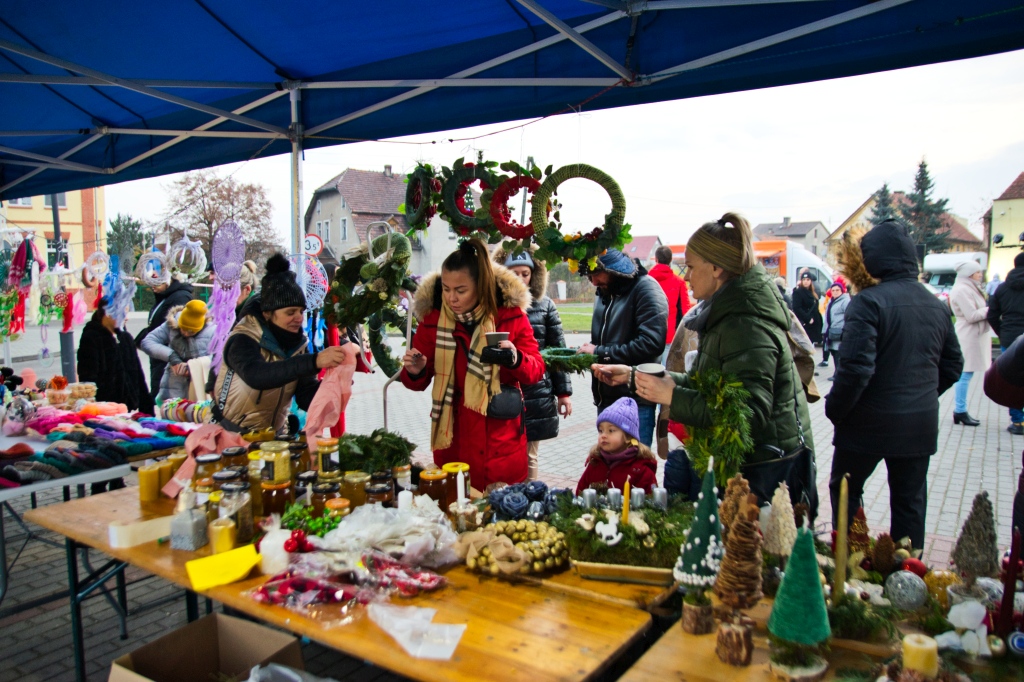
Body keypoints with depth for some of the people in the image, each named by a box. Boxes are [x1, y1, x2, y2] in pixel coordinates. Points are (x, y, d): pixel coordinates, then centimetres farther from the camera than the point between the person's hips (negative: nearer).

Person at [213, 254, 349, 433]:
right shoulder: (243, 340, -16)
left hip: (273, 434, 5)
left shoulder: (297, 342, 0)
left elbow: (305, 398, -3)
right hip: (232, 435, -5)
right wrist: (314, 361, -45)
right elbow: (256, 376, -37)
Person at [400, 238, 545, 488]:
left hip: (502, 441, 0)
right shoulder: (432, 318, -3)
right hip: (453, 439, 1)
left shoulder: (510, 313, -6)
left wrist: (516, 359, -25)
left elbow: (536, 370, -4)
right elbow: (420, 382, 6)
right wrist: (414, 373, -17)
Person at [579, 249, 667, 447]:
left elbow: (652, 343, -23)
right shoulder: (604, 293, 14)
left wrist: (600, 352, -17)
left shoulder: (645, 288, -11)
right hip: (605, 397, 8)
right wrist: (587, 353, -2)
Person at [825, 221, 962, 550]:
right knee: (910, 501, 16)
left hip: (870, 422, -6)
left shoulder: (868, 302, -18)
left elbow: (856, 367, -23)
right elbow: (952, 365, 13)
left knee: (846, 490, 14)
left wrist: (834, 410, -11)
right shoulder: (937, 305, 5)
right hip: (922, 424, 6)